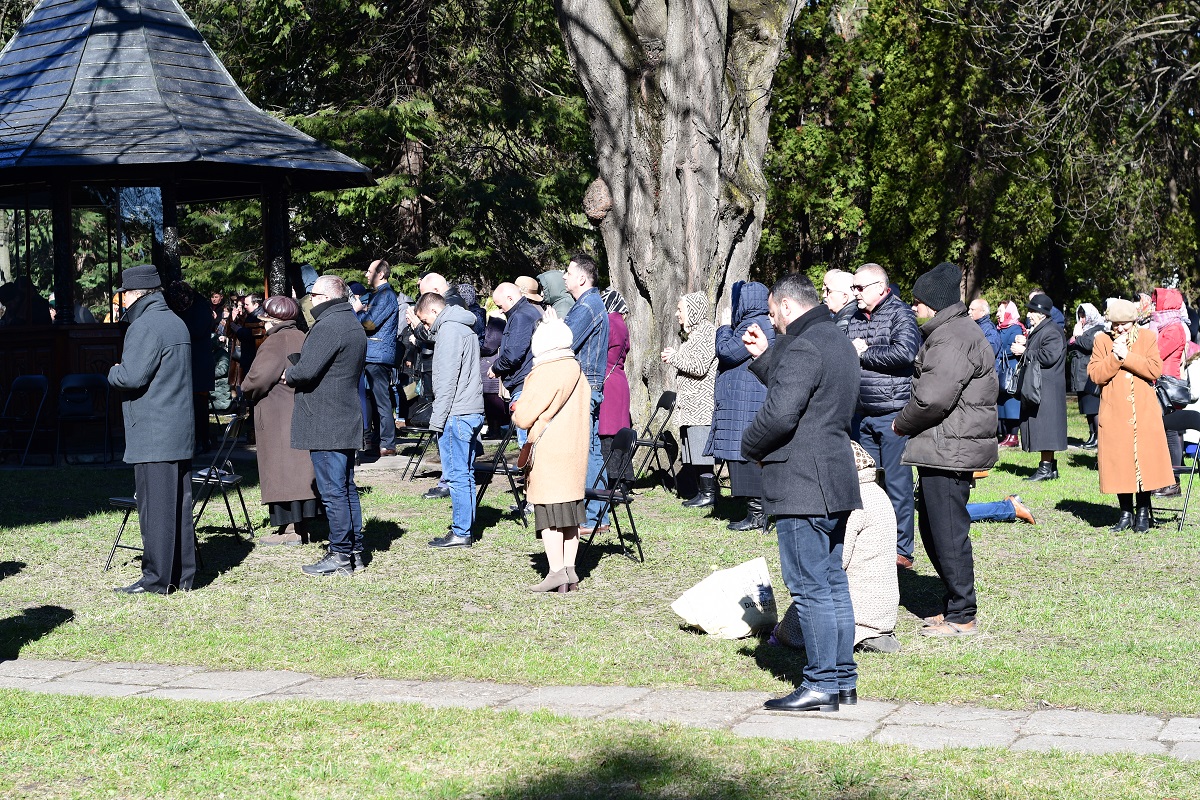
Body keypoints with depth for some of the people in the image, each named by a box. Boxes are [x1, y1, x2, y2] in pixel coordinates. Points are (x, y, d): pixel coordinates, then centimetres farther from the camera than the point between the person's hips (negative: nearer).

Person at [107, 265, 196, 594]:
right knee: (179, 504, 12)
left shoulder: (146, 326, -14)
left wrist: (112, 372, -1)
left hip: (153, 437, -9)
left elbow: (131, 376, -22)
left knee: (155, 506, -5)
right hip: (180, 433, 9)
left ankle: (156, 578, -1)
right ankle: (183, 575, 17)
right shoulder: (177, 323, 17)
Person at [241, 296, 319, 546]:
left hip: (279, 416, -8)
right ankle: (302, 526, 14)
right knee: (299, 468, 11)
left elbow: (258, 377, -22)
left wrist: (247, 391, -4)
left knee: (281, 468, -4)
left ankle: (289, 528, -5)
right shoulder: (302, 339, 11)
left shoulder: (276, 342, -15)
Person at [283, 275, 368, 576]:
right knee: (347, 488, 14)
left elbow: (306, 371, -24)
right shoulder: (354, 325, 15)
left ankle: (340, 555, -4)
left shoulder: (327, 327, -17)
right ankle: (355, 551, 18)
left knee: (332, 491, -6)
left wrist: (288, 375, -1)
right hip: (348, 420, 10)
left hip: (325, 424, -10)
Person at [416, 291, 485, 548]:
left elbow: (447, 379, -16)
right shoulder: (465, 327, 20)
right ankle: (465, 528, 16)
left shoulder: (449, 329, -11)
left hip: (456, 413, -10)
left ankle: (461, 533, -5)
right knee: (465, 473, 12)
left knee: (456, 475, -7)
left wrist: (438, 418, -14)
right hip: (473, 411, 10)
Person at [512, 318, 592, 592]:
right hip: (575, 452, 8)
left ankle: (556, 572, -8)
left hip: (549, 454, -8)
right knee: (569, 513, 11)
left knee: (549, 516, -5)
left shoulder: (545, 374, -15)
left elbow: (525, 417, -16)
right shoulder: (578, 373, 10)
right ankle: (570, 570, 13)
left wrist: (517, 413, 9)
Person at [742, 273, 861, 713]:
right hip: (836, 481, 10)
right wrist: (764, 356, 22)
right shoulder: (839, 343, 17)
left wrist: (749, 447, -5)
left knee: (809, 587, -6)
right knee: (833, 583, 13)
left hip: (803, 486, -10)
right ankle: (844, 680, 18)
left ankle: (820, 684, -3)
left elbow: (779, 414, -23)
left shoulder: (803, 348, -15)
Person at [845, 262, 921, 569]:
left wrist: (865, 353, -11)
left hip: (894, 415, -7)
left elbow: (905, 352, -22)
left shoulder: (900, 314, -7)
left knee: (897, 483, -3)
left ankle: (902, 551, 3)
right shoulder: (855, 321, 16)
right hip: (865, 416, 7)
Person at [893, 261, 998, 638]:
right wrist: (911, 425, 11)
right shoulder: (946, 332, 19)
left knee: (948, 532, -5)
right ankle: (954, 604, 26)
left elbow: (932, 397, -24)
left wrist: (901, 423, -8)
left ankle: (961, 617, 3)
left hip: (949, 451, -11)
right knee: (932, 529, 17)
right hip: (941, 449, 11)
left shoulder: (954, 338, -18)